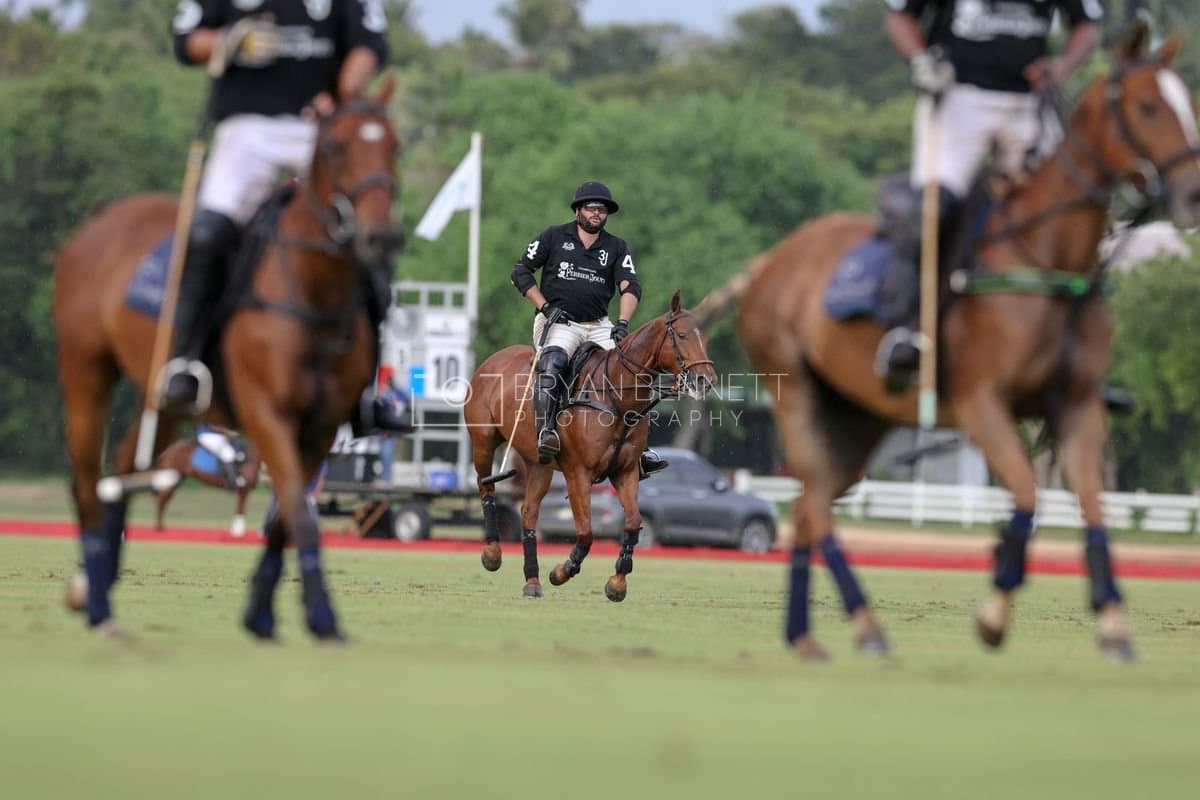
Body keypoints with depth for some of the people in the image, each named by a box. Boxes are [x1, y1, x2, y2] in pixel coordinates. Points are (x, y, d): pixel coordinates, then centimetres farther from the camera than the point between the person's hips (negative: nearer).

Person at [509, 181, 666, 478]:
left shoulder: (617, 248, 11)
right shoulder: (554, 237, 6)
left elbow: (630, 286, -1)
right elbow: (521, 272, 6)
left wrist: (622, 323, -19)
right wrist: (546, 307, -6)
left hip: (599, 325, 4)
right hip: (558, 323, -4)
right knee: (552, 361, -35)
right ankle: (545, 433, -42)